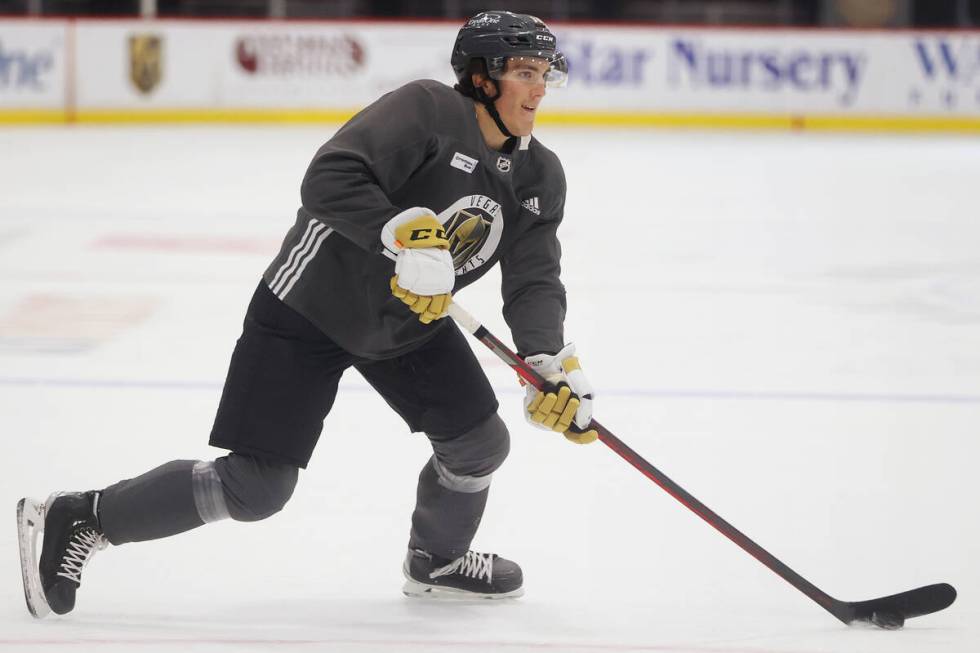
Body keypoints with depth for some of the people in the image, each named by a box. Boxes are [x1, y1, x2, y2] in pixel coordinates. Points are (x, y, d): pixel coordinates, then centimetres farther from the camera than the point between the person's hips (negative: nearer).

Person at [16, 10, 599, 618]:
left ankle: (437, 560, 32)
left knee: (481, 442, 1)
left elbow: (534, 282, -5)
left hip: (410, 319, 7)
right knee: (257, 487, -10)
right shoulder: (426, 111, -22)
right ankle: (80, 520, 3)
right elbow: (330, 180, -33)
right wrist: (407, 236, -42)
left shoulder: (541, 177, -1)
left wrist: (555, 363, -21)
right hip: (310, 308, -7)